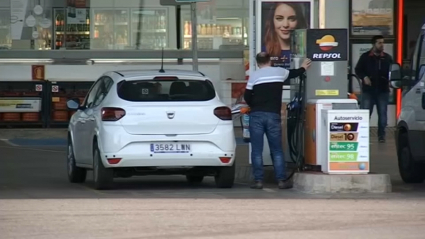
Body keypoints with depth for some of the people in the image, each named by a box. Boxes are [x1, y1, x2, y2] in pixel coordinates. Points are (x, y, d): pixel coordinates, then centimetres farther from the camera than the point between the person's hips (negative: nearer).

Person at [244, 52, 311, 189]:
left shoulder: (254, 76, 1)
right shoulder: (279, 72, 8)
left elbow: (247, 97, 3)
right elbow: (293, 73, 30)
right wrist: (303, 68, 52)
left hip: (256, 115, -1)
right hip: (273, 115, 1)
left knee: (257, 151, 3)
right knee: (277, 150, 8)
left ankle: (258, 181, -1)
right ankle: (281, 181, 4)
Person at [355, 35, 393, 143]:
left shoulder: (387, 58, 8)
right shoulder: (365, 57, 4)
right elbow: (358, 70, 5)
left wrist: (390, 81, -9)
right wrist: (364, 77, -13)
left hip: (383, 90, 2)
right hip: (368, 90, -2)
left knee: (382, 114, 4)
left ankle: (381, 135, 12)